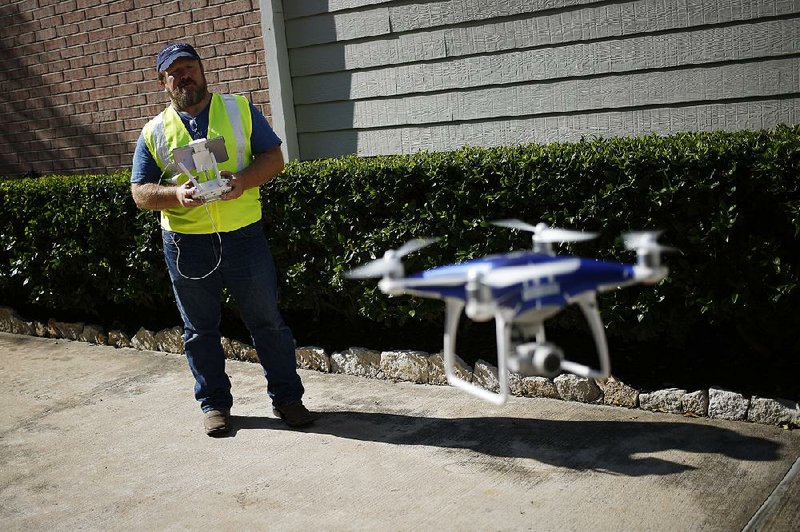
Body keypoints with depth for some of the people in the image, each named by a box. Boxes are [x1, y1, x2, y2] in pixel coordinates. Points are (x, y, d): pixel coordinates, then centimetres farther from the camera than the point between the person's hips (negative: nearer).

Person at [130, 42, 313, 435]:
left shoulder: (239, 109, 6)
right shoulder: (154, 132, 8)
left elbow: (273, 157, 3)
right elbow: (139, 192, 5)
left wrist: (243, 180, -17)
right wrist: (177, 194, -15)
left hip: (243, 235, -1)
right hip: (186, 244, 1)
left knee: (267, 320, 5)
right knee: (200, 329, 10)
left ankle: (286, 397, 18)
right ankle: (214, 403, 25)